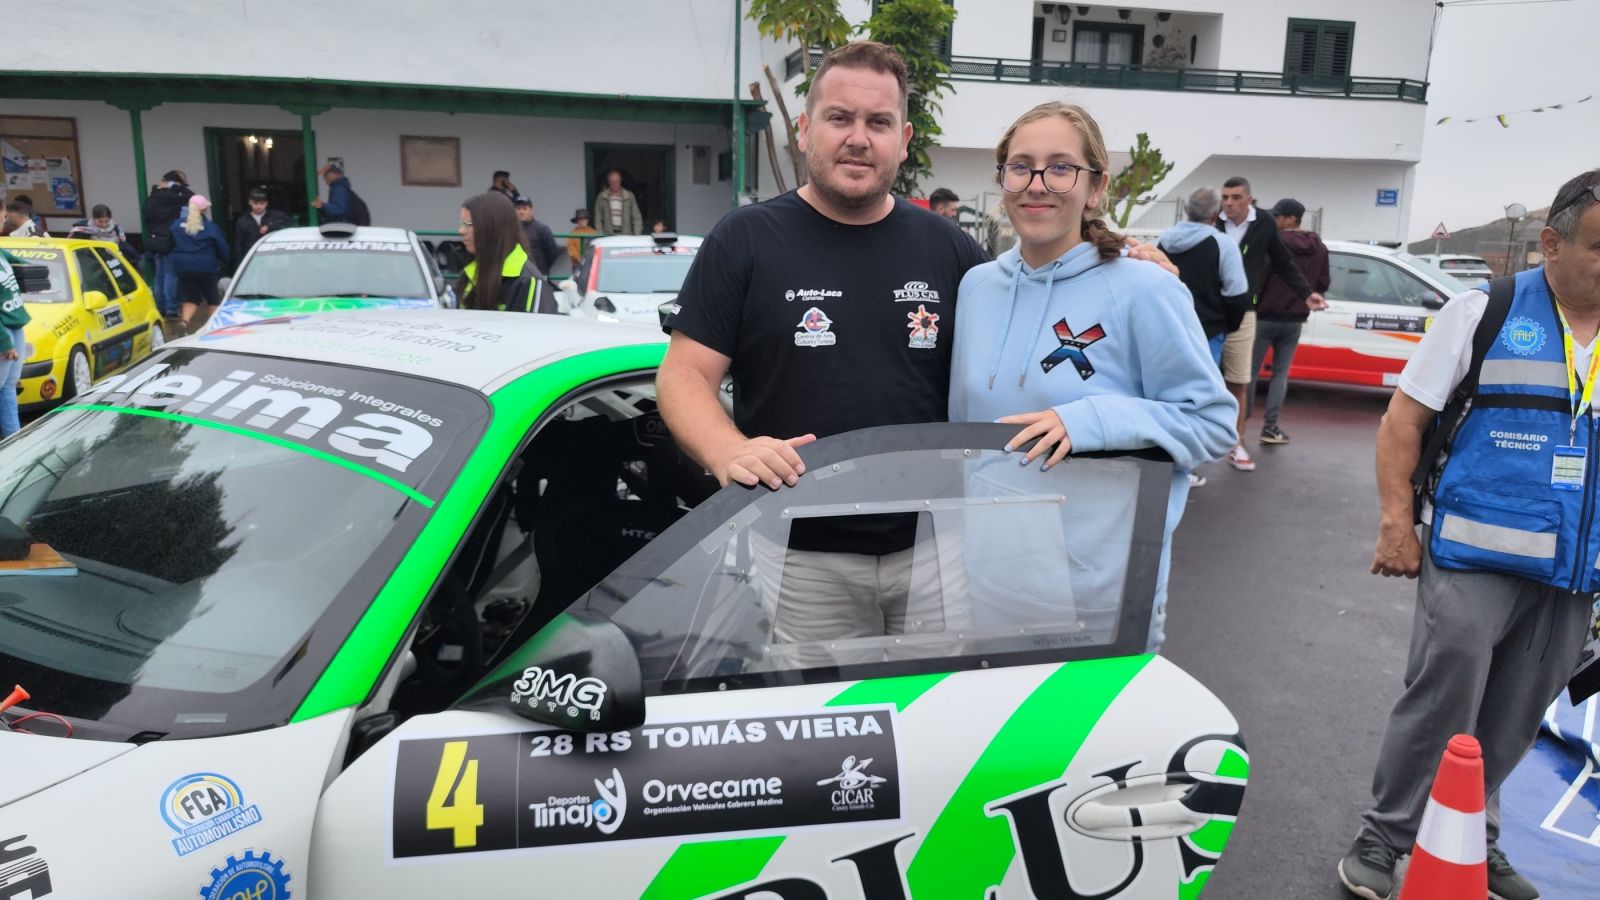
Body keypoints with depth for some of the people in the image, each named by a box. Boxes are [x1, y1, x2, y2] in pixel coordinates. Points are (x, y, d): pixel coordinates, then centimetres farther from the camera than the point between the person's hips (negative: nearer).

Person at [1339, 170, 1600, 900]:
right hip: (1473, 555, -4)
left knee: (1513, 724, 14)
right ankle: (1383, 839, 11)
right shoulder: (1486, 312, -3)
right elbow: (1404, 416, -4)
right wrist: (1396, 523, -11)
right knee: (1441, 701, -4)